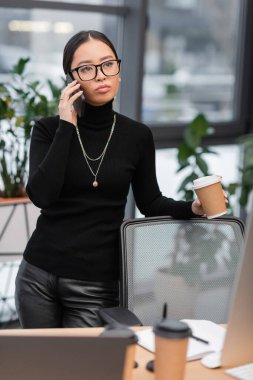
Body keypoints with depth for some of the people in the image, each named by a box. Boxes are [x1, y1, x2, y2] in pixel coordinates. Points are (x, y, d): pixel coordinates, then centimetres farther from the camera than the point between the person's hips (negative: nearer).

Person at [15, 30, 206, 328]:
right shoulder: (49, 129, -4)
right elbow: (41, 195, -19)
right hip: (38, 274, 1)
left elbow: (149, 202, 9)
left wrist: (191, 208, -10)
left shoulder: (137, 136, -2)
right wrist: (67, 127, -16)